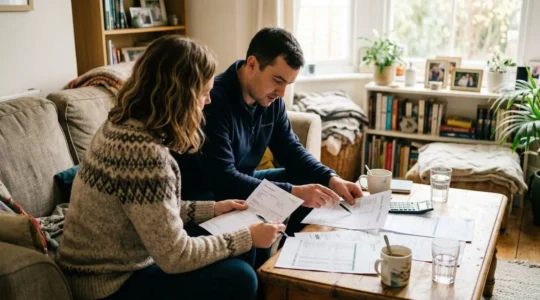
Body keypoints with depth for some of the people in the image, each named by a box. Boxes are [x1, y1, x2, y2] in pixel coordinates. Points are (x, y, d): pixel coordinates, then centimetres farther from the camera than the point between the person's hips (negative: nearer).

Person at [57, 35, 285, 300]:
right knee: (238, 278, -12)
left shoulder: (123, 125, -1)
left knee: (238, 256, 9)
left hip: (114, 265, 9)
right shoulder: (142, 151, -30)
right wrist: (248, 238, -14)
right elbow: (175, 257, -25)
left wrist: (211, 209, 8)